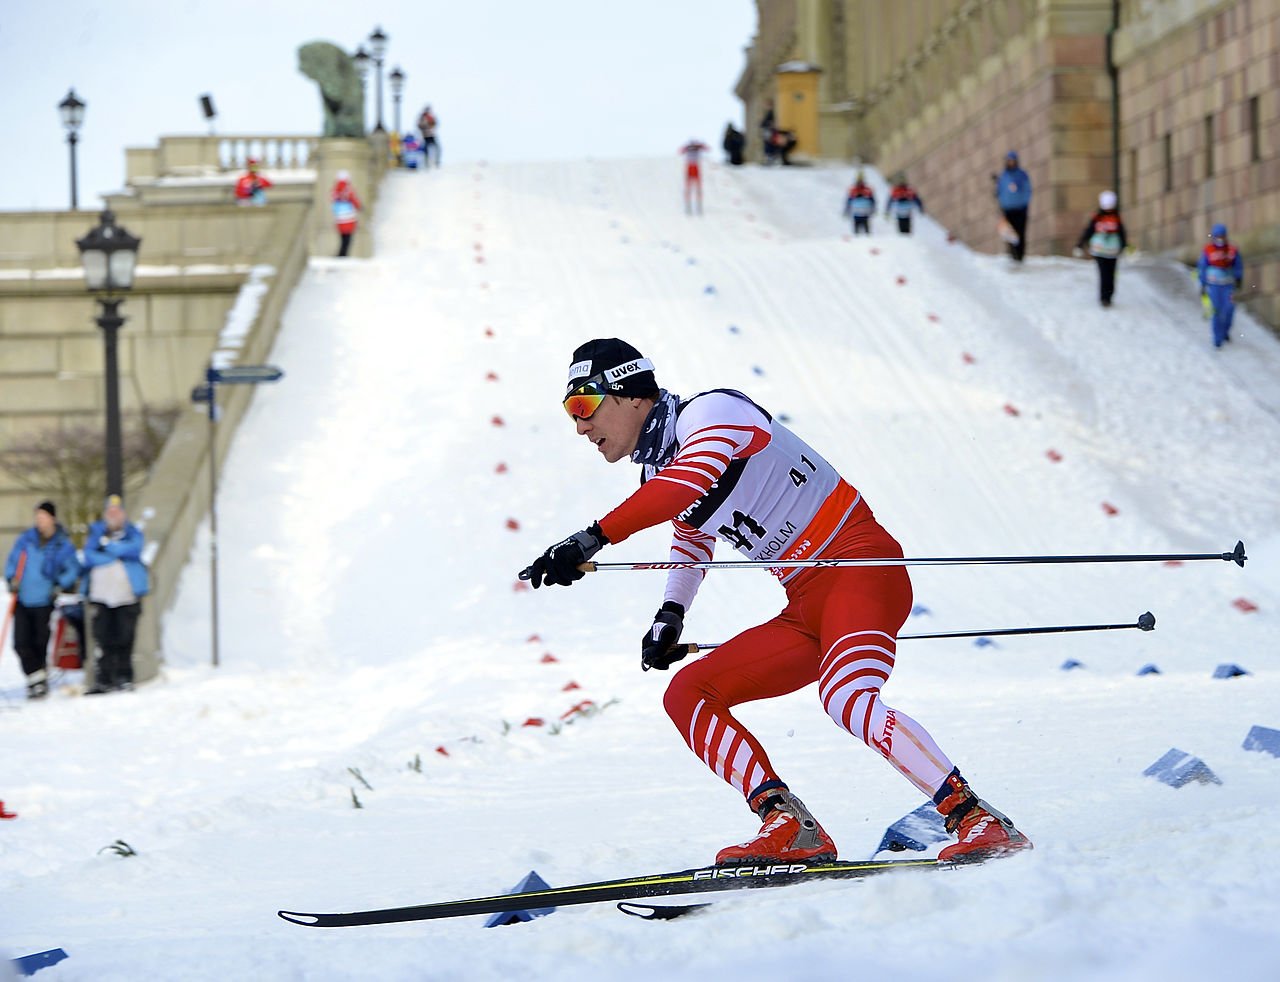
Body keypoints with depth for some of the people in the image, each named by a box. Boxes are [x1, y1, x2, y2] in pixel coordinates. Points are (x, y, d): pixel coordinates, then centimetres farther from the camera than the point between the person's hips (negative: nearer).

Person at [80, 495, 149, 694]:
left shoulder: (132, 532, 9)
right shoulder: (95, 532, 11)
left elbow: (134, 550, -13)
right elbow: (90, 556, -4)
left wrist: (108, 545, -10)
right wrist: (117, 555, -9)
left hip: (127, 594, -1)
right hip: (101, 594, 1)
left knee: (124, 638, -2)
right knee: (104, 638, -3)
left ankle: (124, 676, 5)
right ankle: (105, 678, 0)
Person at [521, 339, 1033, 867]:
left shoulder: (712, 410, -12)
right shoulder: (656, 472, 14)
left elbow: (689, 482, -33)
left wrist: (593, 538, -40)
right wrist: (670, 615, 21)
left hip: (860, 563, -9)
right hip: (807, 610, 9)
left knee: (846, 697, -33)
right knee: (686, 695, 0)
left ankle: (978, 821, -31)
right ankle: (791, 830, -13)